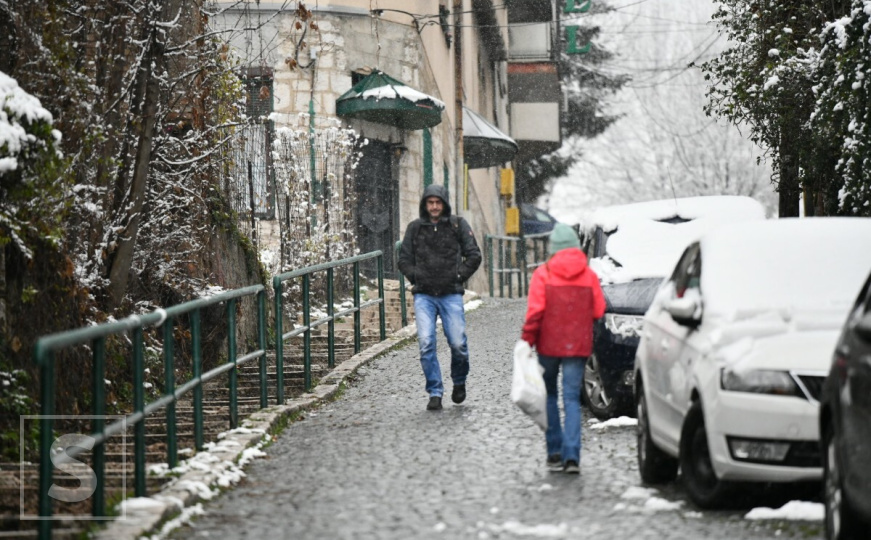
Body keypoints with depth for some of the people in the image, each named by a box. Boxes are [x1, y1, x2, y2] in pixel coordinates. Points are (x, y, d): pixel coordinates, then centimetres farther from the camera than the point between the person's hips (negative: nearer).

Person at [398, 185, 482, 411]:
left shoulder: (458, 225, 5)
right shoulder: (415, 228, 9)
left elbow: (474, 256, 7)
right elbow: (404, 260, 16)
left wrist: (458, 276, -2)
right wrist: (416, 277, 2)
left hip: (451, 294, -1)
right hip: (424, 296, 1)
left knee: (458, 343, -4)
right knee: (426, 343, -11)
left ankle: (459, 382, 25)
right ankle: (435, 392, -2)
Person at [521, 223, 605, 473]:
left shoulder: (543, 274, -7)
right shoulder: (589, 275, 0)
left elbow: (534, 311, -12)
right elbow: (598, 311, 2)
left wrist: (527, 340, -5)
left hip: (549, 345, -1)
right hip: (578, 346, 1)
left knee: (549, 396, 14)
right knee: (572, 399, 2)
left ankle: (555, 452, 10)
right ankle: (572, 455, -11)